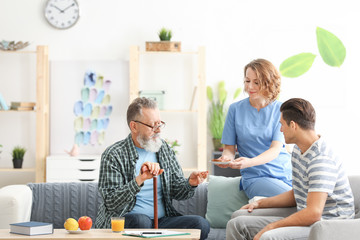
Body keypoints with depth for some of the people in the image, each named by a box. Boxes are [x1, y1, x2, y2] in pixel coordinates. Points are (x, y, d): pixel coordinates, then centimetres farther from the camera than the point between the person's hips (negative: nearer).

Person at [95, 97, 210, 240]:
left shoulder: (164, 148, 13)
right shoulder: (114, 155, -6)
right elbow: (110, 203, -14)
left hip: (163, 220, 5)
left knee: (201, 224, -22)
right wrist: (139, 180, -28)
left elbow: (177, 192, 16)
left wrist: (190, 184, -8)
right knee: (140, 220, -40)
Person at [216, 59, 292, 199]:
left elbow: (276, 149, -9)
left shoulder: (280, 109, 2)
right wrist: (226, 158, -18)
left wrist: (249, 162, -28)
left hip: (286, 172, 2)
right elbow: (229, 147, 8)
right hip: (256, 176, -2)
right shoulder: (236, 109, 5)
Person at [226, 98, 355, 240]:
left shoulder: (321, 160, -21)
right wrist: (260, 203, 20)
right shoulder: (298, 150, 13)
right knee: (236, 224, 2)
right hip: (305, 221, 10)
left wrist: (271, 227, -21)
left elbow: (314, 213, -28)